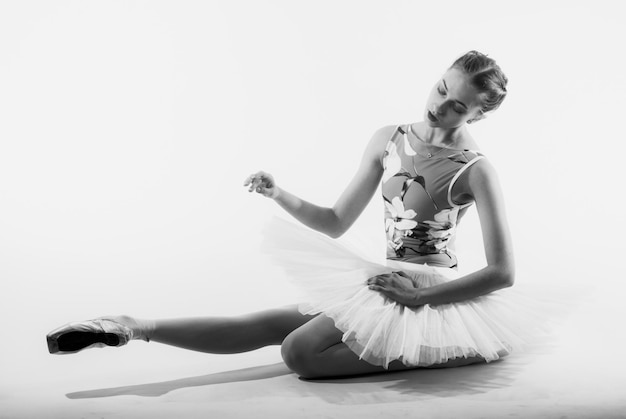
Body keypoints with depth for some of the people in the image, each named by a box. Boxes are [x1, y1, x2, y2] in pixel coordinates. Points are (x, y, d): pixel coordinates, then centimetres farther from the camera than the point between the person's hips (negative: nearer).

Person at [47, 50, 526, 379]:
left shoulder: (475, 170, -13)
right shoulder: (389, 140, 3)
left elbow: (503, 272, -15)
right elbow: (335, 223, 7)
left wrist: (422, 297, -20)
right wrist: (280, 195, -10)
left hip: (437, 297, -6)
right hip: (388, 284, 6)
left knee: (301, 351, -22)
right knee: (262, 324, -9)